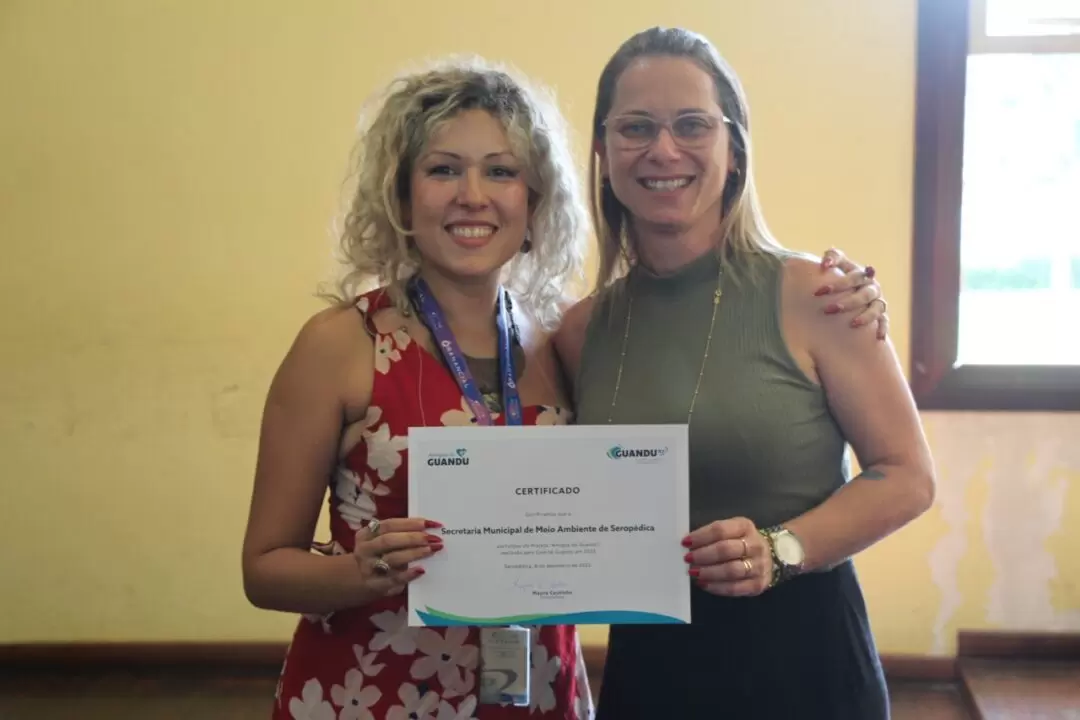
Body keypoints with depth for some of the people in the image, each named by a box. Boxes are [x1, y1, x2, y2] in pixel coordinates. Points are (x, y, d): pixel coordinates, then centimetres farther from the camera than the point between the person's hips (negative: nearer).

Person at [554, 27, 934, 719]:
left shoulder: (809, 295, -11)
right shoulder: (584, 329, 0)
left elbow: (906, 477, -8)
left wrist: (779, 550, -21)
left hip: (798, 653, -3)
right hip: (645, 659, 3)